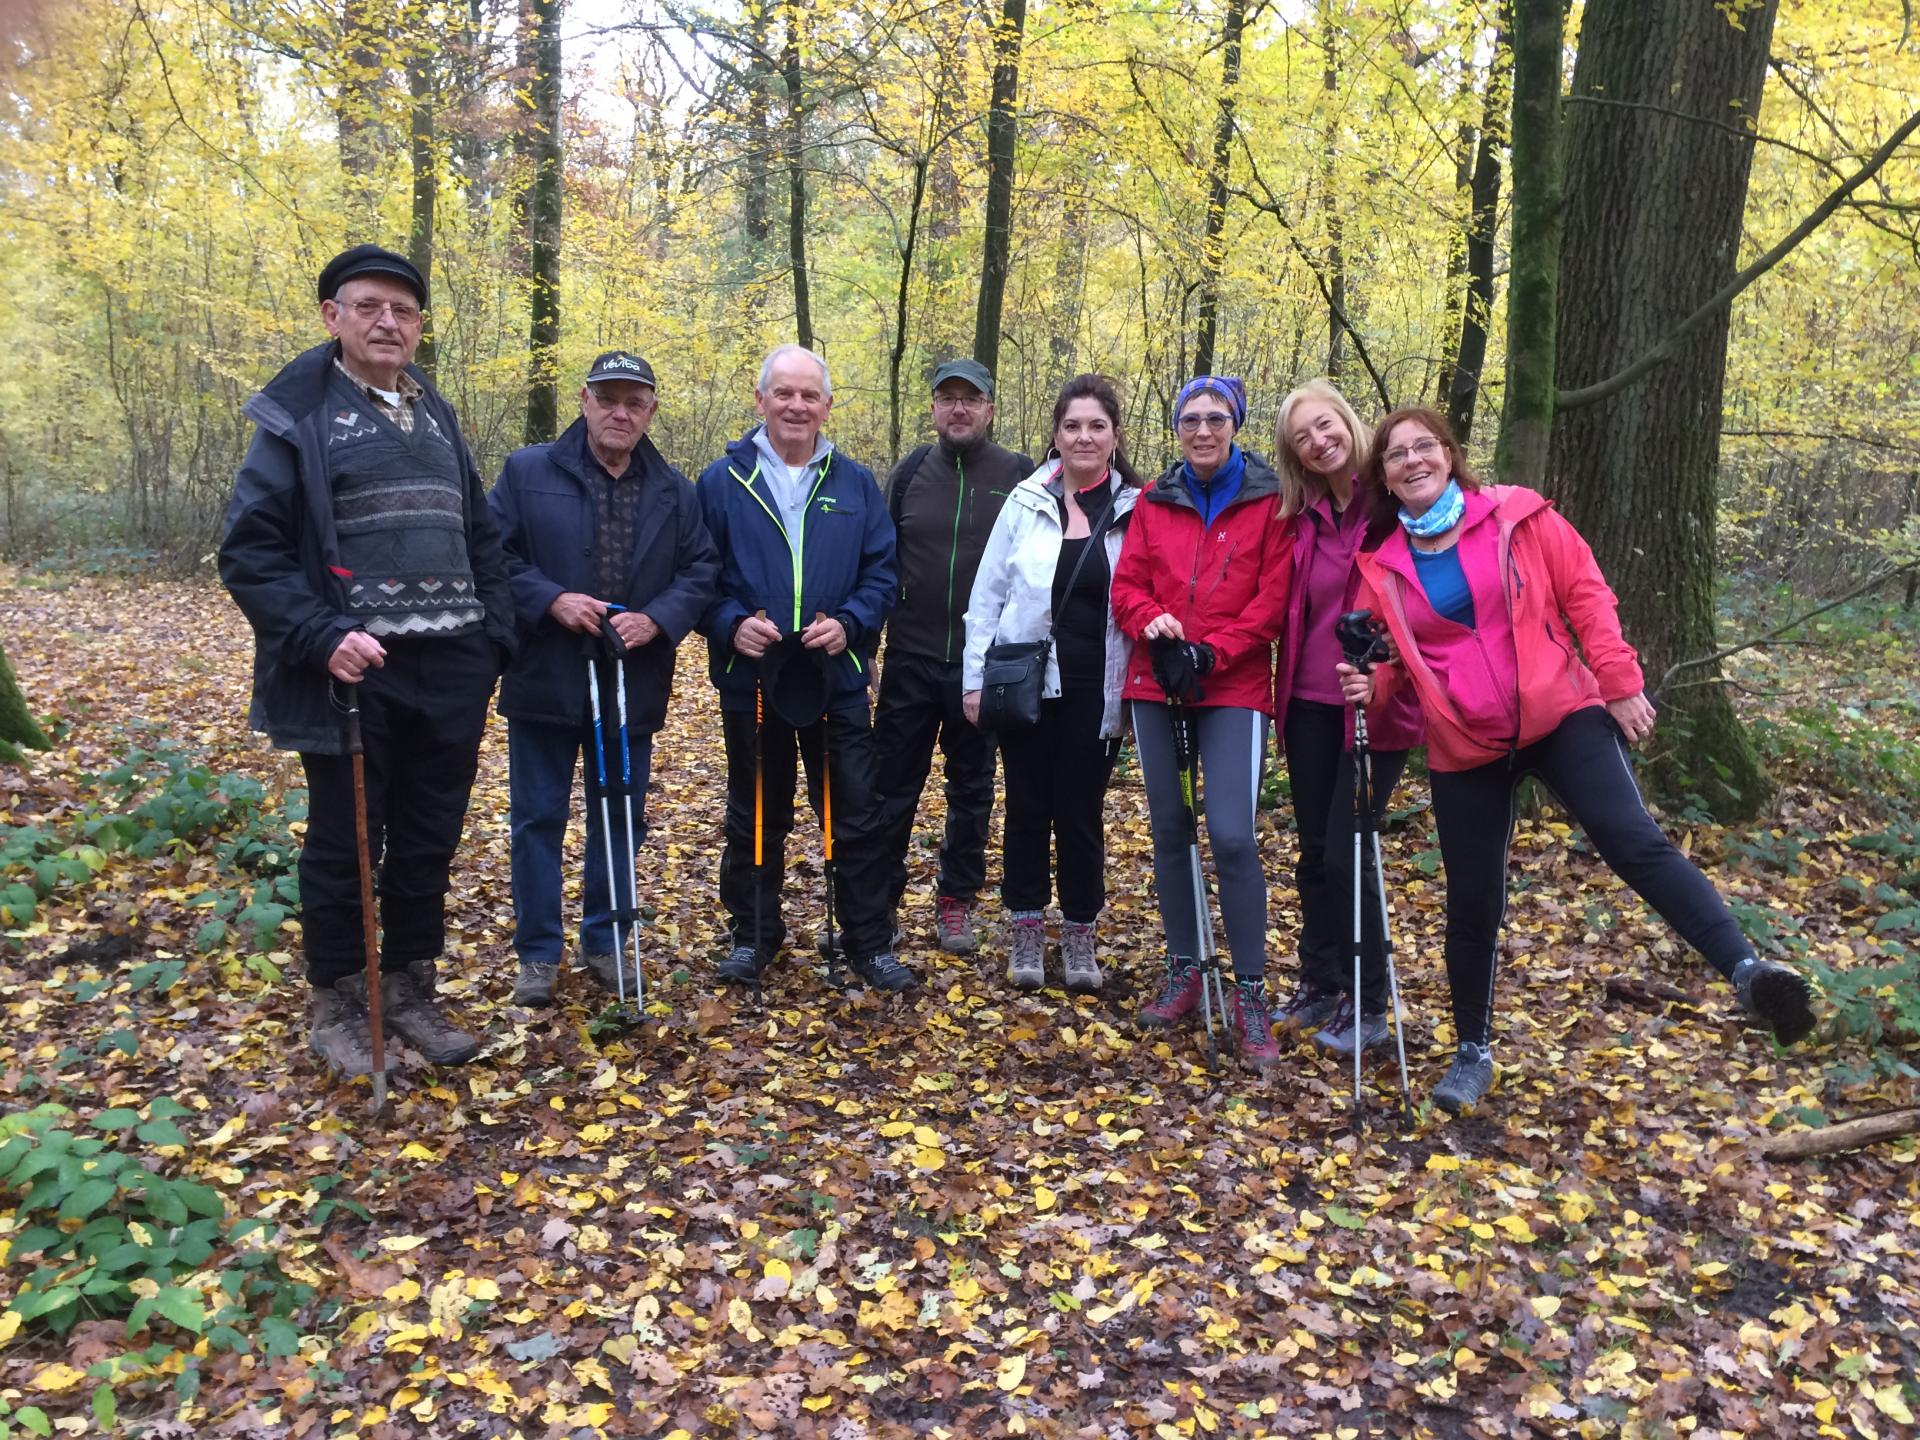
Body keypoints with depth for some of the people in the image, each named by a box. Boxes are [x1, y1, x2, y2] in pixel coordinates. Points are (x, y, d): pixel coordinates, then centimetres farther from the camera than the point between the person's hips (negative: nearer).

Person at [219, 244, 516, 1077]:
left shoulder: (437, 419, 15)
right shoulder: (297, 415, -2)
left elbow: (480, 538, 19)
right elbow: (249, 551, -7)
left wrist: (491, 640, 8)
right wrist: (321, 637, -19)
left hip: (450, 674, 5)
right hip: (355, 675, -5)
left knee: (428, 845, 12)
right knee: (343, 849, 6)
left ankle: (410, 995, 27)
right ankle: (337, 1009, 23)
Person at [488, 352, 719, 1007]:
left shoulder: (675, 491, 7)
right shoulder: (527, 472, -1)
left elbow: (701, 569, 3)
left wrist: (656, 619, -13)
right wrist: (550, 600, -19)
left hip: (634, 687, 3)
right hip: (545, 682, -2)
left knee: (621, 821, 12)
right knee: (538, 819, 6)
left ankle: (604, 941, 28)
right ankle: (537, 953, 19)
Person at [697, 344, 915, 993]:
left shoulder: (856, 484, 5)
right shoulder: (722, 482, 1)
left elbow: (881, 573, 3)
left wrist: (849, 624, -14)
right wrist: (730, 625, -17)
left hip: (836, 678, 1)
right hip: (751, 678, 0)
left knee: (857, 817, 4)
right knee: (755, 818, 13)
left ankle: (870, 944, 18)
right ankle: (753, 934, 29)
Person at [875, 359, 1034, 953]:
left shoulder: (1019, 477, -1)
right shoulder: (910, 473, 4)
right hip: (910, 658, 1)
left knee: (972, 788, 11)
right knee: (894, 785, 6)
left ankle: (957, 901, 24)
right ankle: (880, 898, 19)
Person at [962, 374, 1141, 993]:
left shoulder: (1136, 510, 1)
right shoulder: (1027, 502, 1)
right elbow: (986, 594, 3)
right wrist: (976, 677, -1)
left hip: (1095, 690, 0)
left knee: (1081, 813, 7)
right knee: (1027, 808, 8)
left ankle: (1080, 936, 22)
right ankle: (1025, 932, 22)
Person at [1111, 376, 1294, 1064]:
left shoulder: (1268, 500, 1)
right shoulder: (1154, 501, 10)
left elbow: (1273, 599, -5)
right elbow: (1127, 585, 8)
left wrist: (1211, 653, -14)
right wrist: (1151, 621, -14)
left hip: (1233, 688, -4)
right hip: (1156, 683, 4)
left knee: (1232, 834, -14)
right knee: (1169, 830, 9)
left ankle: (1250, 993, -1)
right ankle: (1184, 971, 23)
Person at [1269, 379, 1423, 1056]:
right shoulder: (1299, 518, 7)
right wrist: (1283, 690, 5)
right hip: (1310, 704, 5)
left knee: (1346, 852, -5)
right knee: (1314, 850, 11)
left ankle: (1368, 1005, 11)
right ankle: (1319, 984, 27)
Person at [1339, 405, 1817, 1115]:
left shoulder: (1516, 517, -3)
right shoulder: (1380, 565, 3)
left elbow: (1585, 595, 0)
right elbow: (1391, 657, 11)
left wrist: (1620, 683, -5)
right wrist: (1370, 683, -11)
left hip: (1560, 714, -2)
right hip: (1463, 749, 2)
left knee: (1633, 841, -24)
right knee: (1472, 904, 7)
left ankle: (1747, 969, -23)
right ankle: (1473, 1052, 23)